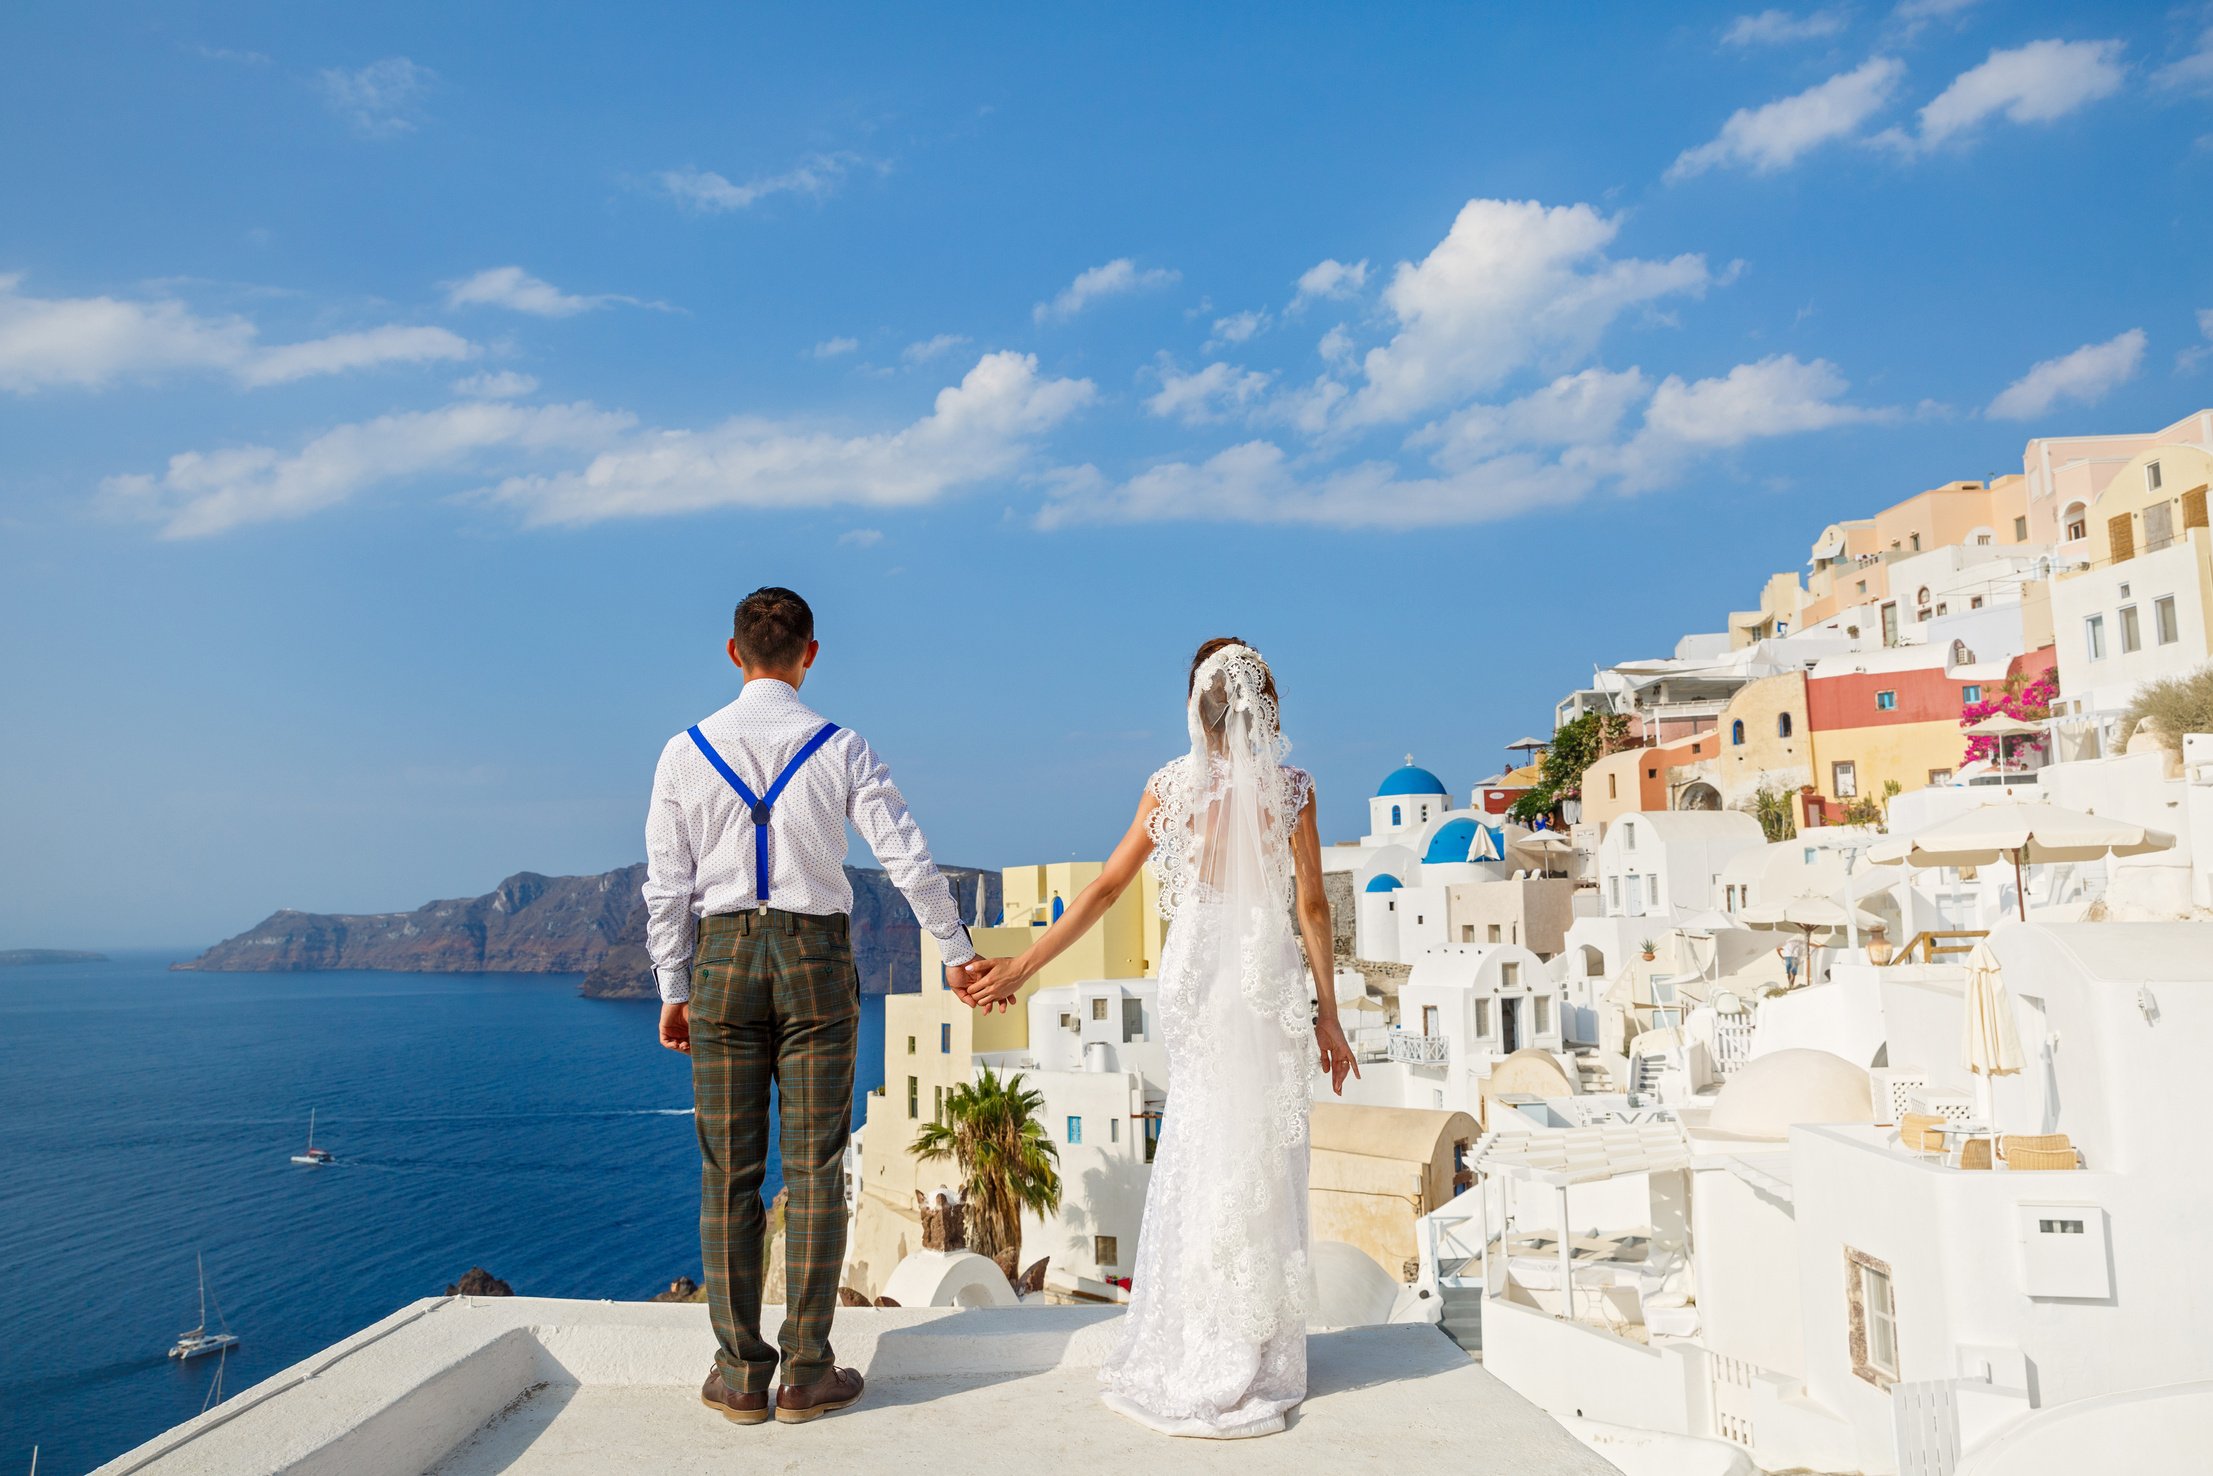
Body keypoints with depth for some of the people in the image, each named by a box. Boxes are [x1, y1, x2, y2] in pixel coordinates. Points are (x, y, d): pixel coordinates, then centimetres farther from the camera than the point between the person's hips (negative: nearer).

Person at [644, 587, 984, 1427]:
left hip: (723, 957, 1)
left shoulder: (686, 752, 0)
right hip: (816, 958, -1)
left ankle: (740, 1376, 13)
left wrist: (673, 989, 10)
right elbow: (908, 858, -3)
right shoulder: (841, 749, -3)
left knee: (728, 1173, 7)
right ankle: (806, 1374, 9)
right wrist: (956, 951, 8)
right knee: (814, 1170, 4)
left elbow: (667, 886, 2)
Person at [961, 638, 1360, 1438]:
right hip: (1268, 981, -1)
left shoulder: (1170, 786, -4)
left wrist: (1020, 967, 2)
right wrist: (1327, 1012, 2)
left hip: (1195, 974, 1)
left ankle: (1197, 1351, 24)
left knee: (1201, 1154, 14)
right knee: (1260, 1158, 9)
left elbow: (1104, 889, -4)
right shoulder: (1290, 786, -7)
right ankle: (1244, 1357, 19)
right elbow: (1311, 907, -6)